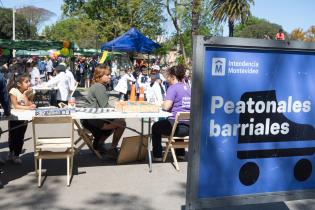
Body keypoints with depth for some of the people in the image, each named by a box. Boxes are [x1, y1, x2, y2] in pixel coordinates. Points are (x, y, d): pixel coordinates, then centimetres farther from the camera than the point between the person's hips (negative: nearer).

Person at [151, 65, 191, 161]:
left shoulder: (173, 87, -9)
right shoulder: (187, 87, 14)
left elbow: (166, 107, -18)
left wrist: (162, 104, 4)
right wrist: (165, 103, 22)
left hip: (179, 126, -7)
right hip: (189, 126, 8)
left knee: (156, 127, 22)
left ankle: (157, 156, 25)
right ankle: (180, 153, 42)